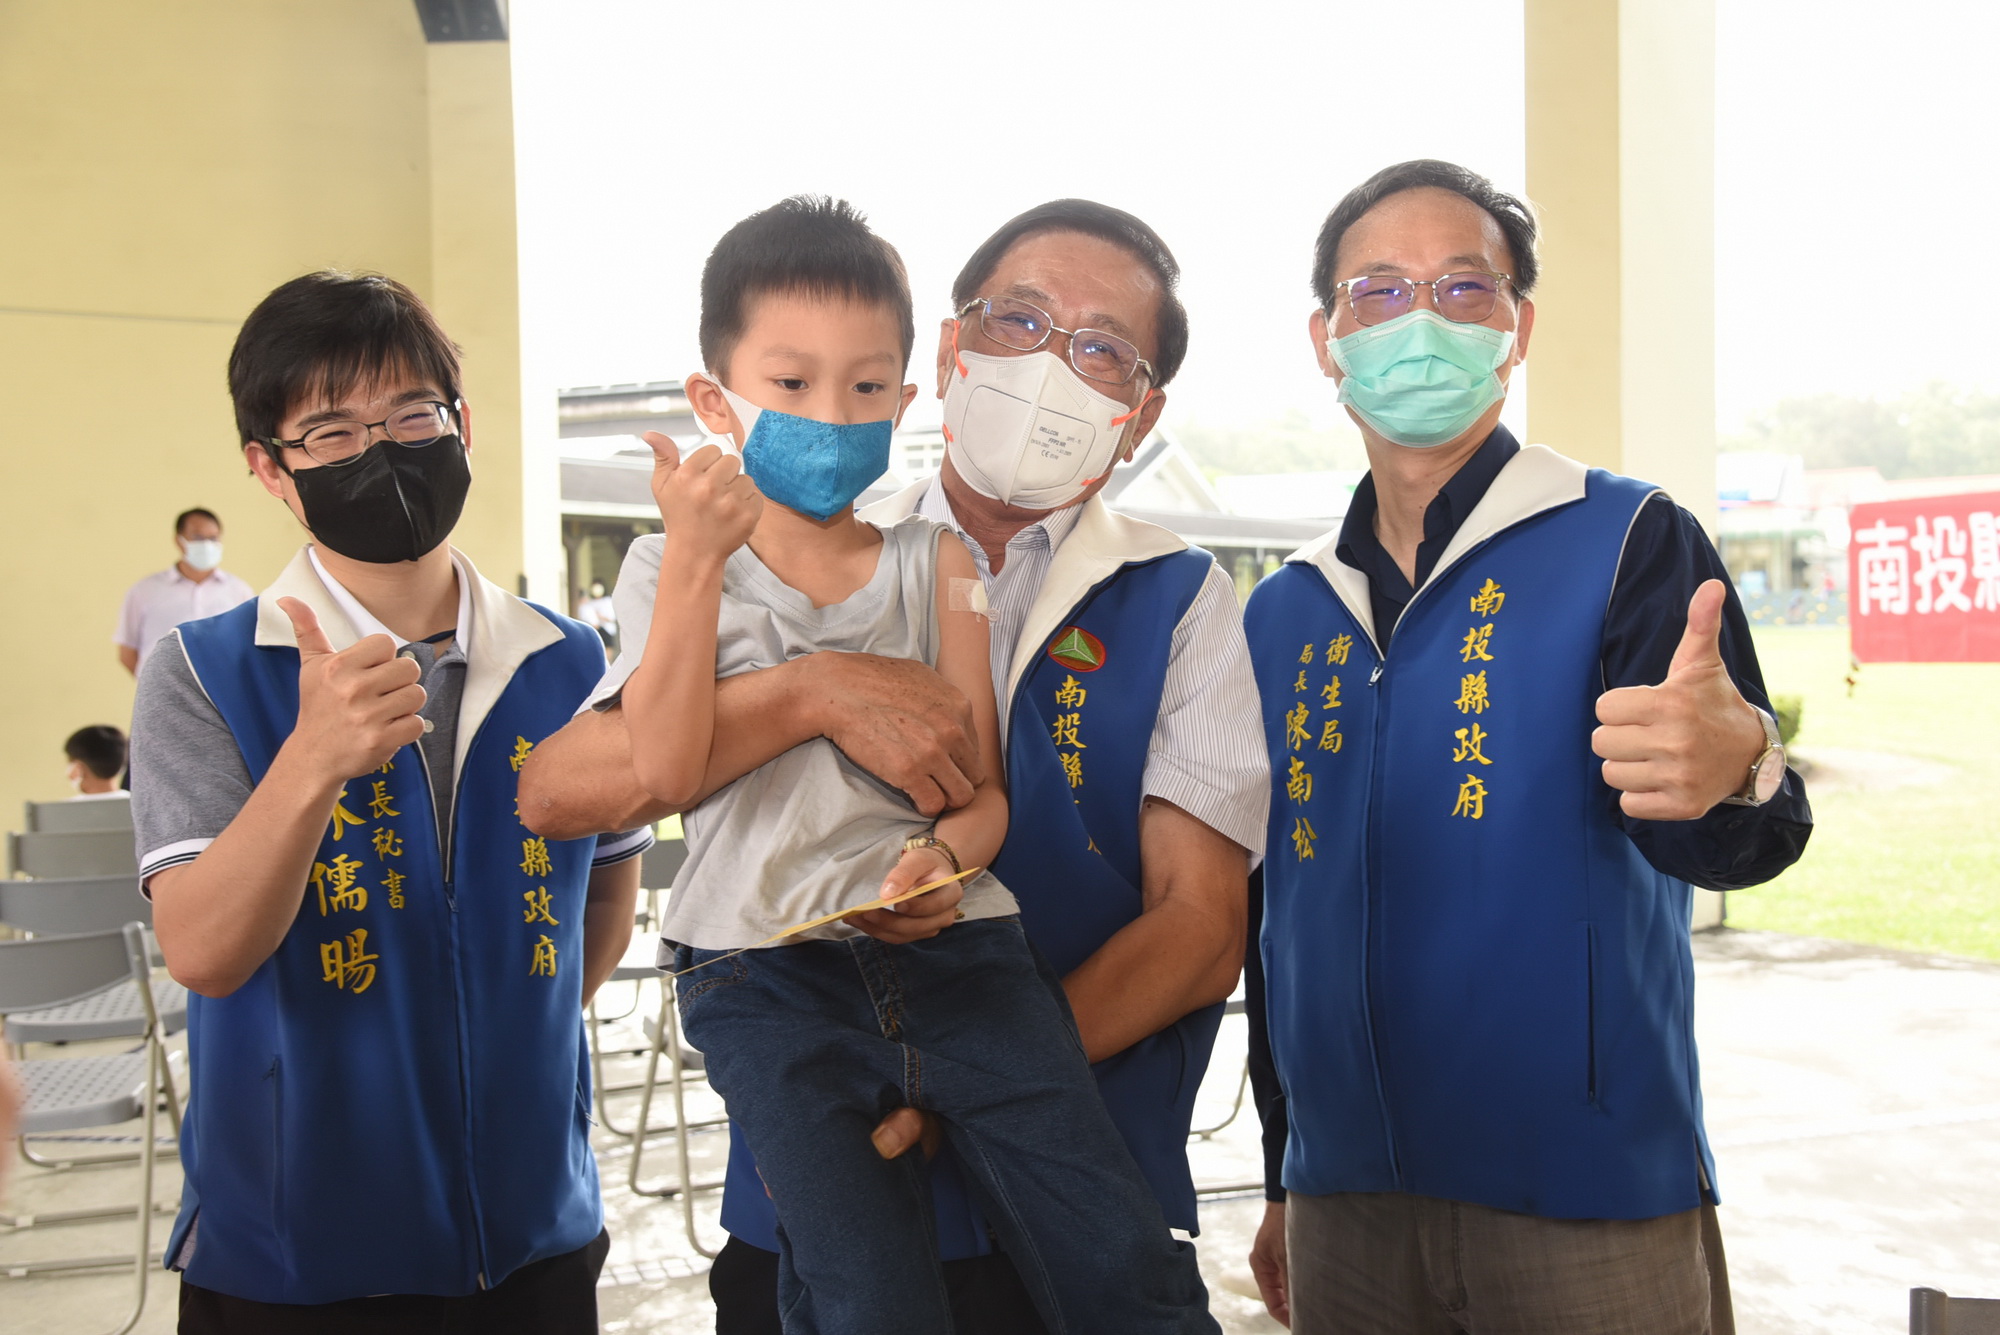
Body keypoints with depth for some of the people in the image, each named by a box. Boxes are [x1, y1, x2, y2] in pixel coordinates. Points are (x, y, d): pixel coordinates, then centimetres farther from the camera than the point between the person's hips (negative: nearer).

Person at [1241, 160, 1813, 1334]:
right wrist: (1285, 1178, 15)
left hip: (1593, 1207, -4)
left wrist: (1734, 775, -41)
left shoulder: (1629, 543, -6)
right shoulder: (1283, 614, 7)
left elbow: (1704, 842, -18)